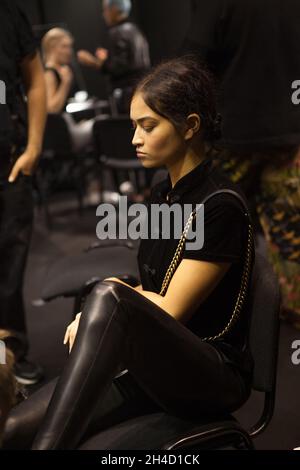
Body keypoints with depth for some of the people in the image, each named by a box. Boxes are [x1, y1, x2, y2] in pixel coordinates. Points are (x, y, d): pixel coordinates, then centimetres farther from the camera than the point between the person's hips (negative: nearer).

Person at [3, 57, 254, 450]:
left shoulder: (221, 206, -14)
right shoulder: (162, 194, 11)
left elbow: (171, 311, -14)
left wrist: (114, 292, 2)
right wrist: (94, 315, -4)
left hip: (212, 376, -7)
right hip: (156, 364, 7)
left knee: (108, 298, -35)